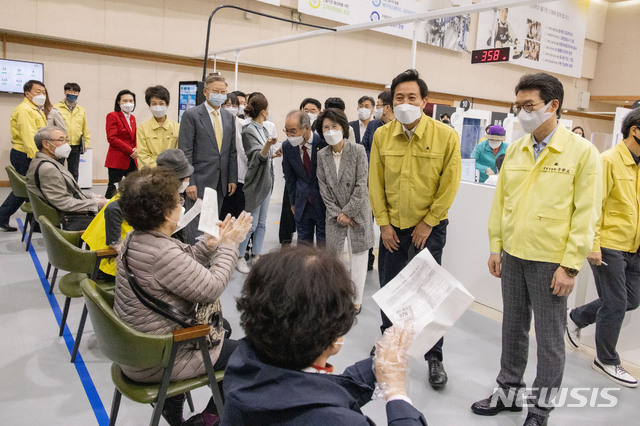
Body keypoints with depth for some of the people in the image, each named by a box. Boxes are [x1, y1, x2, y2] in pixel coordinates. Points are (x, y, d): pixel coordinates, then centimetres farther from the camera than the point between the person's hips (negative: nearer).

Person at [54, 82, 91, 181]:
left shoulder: (81, 110, 12)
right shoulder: (56, 108, 0)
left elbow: (85, 128, 15)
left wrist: (86, 143, 8)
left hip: (75, 146, 3)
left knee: (74, 172, 11)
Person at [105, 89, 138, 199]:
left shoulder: (132, 117, 18)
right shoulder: (112, 116, -3)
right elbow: (111, 138, -11)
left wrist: (136, 149, 1)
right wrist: (130, 151, -14)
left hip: (131, 160, 7)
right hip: (117, 160, -6)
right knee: (113, 189, -4)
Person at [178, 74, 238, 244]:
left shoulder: (229, 117, 13)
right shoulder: (191, 115, -4)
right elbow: (185, 152, -8)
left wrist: (233, 179, 9)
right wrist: (189, 182, -14)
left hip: (220, 183, 5)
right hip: (199, 181, -5)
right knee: (196, 226, -3)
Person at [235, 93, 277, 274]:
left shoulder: (263, 129, 11)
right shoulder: (248, 131, -13)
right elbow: (258, 156, -26)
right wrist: (267, 145, -43)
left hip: (266, 180, 8)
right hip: (255, 181, -8)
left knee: (262, 223, 10)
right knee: (251, 223, -5)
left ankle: (257, 255, 18)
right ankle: (239, 256, 8)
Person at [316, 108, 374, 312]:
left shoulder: (358, 150, -10)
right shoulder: (321, 155, 1)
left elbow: (361, 185, -12)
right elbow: (324, 188, 1)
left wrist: (347, 212, -12)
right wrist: (337, 213, -7)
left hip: (357, 212, -3)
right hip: (334, 214, 3)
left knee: (358, 256, 4)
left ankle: (356, 299, 17)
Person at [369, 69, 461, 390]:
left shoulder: (445, 136, -11)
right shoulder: (382, 136, -3)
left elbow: (450, 184, -8)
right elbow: (375, 182, 1)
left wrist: (428, 222, -7)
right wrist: (383, 223, -1)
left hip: (429, 227, -3)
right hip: (391, 226, 3)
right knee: (389, 286, 15)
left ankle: (434, 358, 19)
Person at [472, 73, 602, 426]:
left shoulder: (582, 152, -8)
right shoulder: (514, 150, 6)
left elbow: (586, 214, -10)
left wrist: (570, 266, -13)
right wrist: (496, 247, 7)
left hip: (550, 261, -4)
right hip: (512, 255, 5)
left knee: (549, 337, 9)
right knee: (513, 328, 17)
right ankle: (509, 392, 34)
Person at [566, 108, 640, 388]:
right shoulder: (609, 161, -14)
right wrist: (593, 244, -21)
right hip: (609, 246, -8)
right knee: (615, 304, 2)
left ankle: (576, 318, 34)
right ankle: (606, 361, 21)